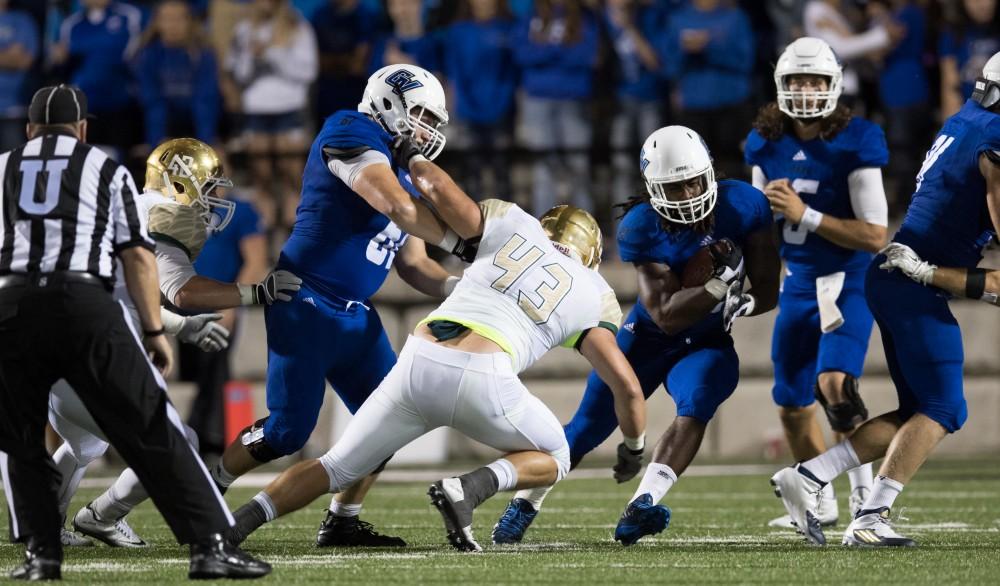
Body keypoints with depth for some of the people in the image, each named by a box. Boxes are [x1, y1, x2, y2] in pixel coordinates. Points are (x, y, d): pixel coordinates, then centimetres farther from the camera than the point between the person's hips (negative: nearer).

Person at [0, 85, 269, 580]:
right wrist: (154, 330, 13)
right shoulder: (105, 171, 17)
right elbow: (137, 255, 10)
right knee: (151, 431, 0)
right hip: (85, 306, -1)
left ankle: (40, 552, 11)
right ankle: (209, 544, -5)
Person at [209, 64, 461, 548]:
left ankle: (342, 522, 13)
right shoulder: (351, 135, -12)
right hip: (306, 305, -9)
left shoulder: (403, 173, 15)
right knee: (287, 430, -8)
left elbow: (415, 268, 17)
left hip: (354, 316, 9)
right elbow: (398, 208, -25)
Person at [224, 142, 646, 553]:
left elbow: (436, 187, 12)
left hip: (419, 362, 3)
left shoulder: (512, 223, 22)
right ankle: (468, 488, -4)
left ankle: (234, 525, 3)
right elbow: (626, 385, 16)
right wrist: (635, 447, 31)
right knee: (553, 460, 24)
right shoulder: (593, 296, 20)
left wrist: (411, 158, 33)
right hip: (483, 379, -3)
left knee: (338, 468, 19)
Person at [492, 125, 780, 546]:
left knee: (695, 406, -31)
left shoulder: (743, 207, -16)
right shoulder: (642, 229, -22)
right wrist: (723, 281, -34)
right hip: (649, 338, -1)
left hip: (707, 344, 1)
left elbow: (767, 292, -8)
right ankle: (524, 504, 22)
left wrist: (741, 305, -25)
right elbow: (667, 316, -26)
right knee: (589, 426, 1)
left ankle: (643, 506, -37)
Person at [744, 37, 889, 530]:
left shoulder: (854, 145, -16)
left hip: (847, 281, -6)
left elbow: (876, 236, -19)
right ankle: (821, 502, 31)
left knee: (834, 383, -28)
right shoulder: (768, 145, 0)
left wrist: (804, 214, -24)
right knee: (793, 407, 11)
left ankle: (864, 487, -11)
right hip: (797, 283, 6)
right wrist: (768, 205, -10)